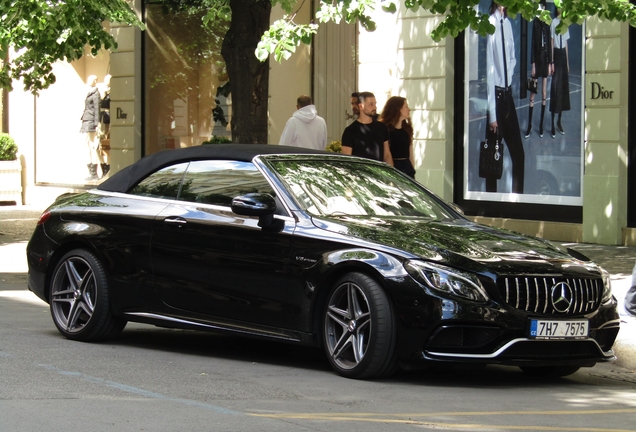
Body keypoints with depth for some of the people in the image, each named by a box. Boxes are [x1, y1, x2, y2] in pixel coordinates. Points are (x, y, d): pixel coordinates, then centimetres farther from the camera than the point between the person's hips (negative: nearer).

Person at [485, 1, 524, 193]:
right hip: (496, 94, -7)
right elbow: (489, 69, -17)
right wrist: (492, 114, -17)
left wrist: (510, 76, 1)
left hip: (508, 93, 7)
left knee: (518, 153, 10)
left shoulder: (507, 23, 6)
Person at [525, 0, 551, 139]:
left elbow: (549, 44, 9)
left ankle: (541, 125, 13)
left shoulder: (547, 23, 7)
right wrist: (533, 63, -9)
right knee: (533, 94, -1)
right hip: (537, 58, -3)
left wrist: (550, 63, 5)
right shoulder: (535, 22, -4)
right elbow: (533, 43, -6)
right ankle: (529, 125, 5)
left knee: (544, 94, 6)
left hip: (545, 58, 3)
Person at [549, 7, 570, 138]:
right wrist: (552, 62, -11)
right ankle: (553, 125, -1)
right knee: (555, 88, -5)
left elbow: (566, 43, 13)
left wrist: (567, 61, 14)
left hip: (563, 55, 6)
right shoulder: (553, 23, -10)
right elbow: (552, 43, -9)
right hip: (556, 54, -6)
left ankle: (559, 122, 19)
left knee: (563, 87, 9)